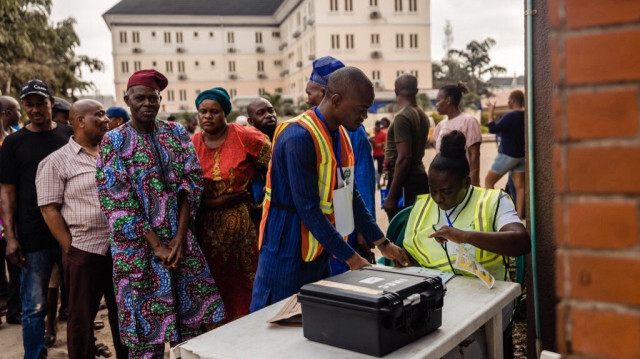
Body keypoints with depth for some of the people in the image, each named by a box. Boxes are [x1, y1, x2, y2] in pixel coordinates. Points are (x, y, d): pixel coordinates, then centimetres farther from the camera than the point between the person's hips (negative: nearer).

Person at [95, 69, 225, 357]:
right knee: (146, 326, 4)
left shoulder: (177, 133, 6)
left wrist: (180, 237, -9)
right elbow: (116, 201, -9)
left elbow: (192, 183, 1)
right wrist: (157, 246, -13)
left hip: (181, 242, 3)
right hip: (139, 247, -3)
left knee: (192, 322, 7)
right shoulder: (114, 142, -3)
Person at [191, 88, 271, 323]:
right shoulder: (192, 145, 5)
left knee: (252, 290, 2)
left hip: (248, 230, -3)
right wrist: (217, 204, -3)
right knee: (219, 293, 9)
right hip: (211, 231, 3)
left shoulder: (246, 138, -6)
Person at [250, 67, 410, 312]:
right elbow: (308, 209, -23)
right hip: (287, 253, -8)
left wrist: (383, 244, 6)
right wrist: (350, 258, -19)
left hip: (319, 251, 8)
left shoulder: (341, 135, 5)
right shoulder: (299, 137, -22)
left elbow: (350, 195, 9)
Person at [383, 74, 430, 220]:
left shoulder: (402, 117, -15)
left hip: (406, 182, -9)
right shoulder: (422, 115, 11)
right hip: (419, 177, 9)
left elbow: (404, 158, -21)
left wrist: (391, 196, -19)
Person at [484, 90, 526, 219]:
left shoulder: (510, 116, -19)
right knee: (519, 186, 5)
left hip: (508, 155, -7)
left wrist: (491, 112, -11)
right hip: (522, 155, 8)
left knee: (488, 180, 6)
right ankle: (519, 215, 3)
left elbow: (493, 129, -18)